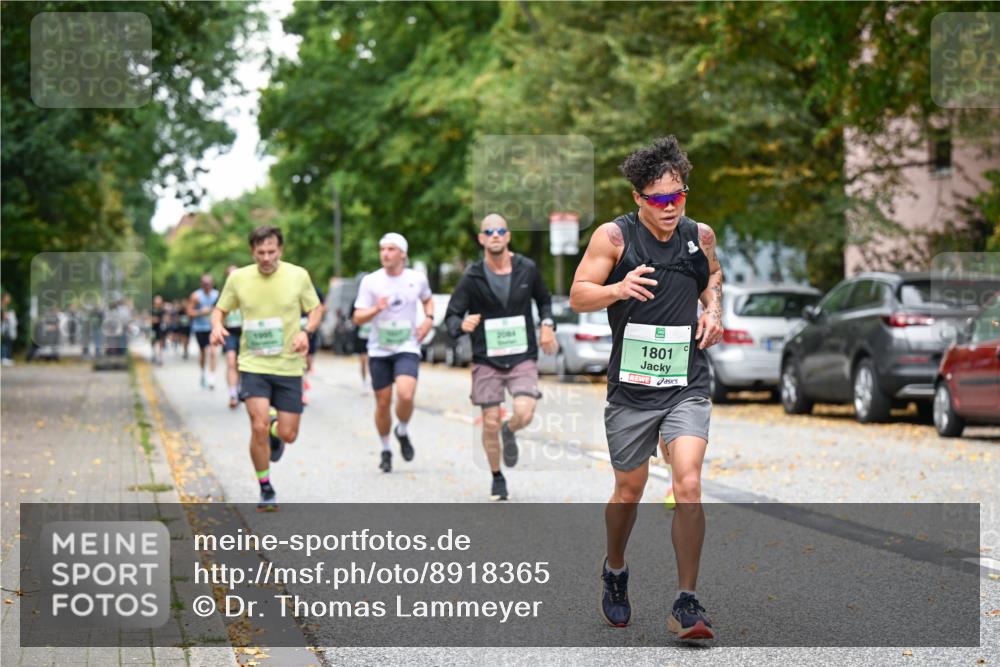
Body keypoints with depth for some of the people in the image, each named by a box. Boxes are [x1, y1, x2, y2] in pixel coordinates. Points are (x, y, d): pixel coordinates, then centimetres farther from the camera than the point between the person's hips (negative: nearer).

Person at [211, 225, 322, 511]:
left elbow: (315, 309, 8)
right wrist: (216, 326, -12)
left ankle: (275, 434, 41)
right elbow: (220, 309, 11)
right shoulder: (238, 278, -2)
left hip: (289, 366, 1)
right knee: (259, 427, -16)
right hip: (253, 364, -1)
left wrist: (306, 331, -13)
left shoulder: (298, 275, -3)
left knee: (288, 434, 1)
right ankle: (266, 490, 3)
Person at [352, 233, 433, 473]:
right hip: (379, 350, 1)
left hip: (407, 348, -1)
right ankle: (385, 450, 26)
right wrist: (376, 309, -24)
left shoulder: (417, 279, 0)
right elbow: (358, 318, -4)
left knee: (405, 395, -22)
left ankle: (403, 432, 8)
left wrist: (429, 318, 2)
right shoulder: (370, 282, -4)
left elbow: (427, 300, 22)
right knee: (383, 403, 5)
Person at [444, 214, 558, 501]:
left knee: (524, 414, -18)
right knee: (490, 423, 1)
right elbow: (451, 316, -3)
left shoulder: (527, 269, 0)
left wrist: (547, 325, 1)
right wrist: (462, 325, -26)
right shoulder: (472, 277, -5)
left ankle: (510, 432, 19)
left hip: (522, 358, 0)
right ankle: (497, 478, 24)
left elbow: (544, 300, 18)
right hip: (487, 360, 0)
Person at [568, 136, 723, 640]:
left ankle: (686, 606, -7)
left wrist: (713, 309, 6)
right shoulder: (613, 236, -7)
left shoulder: (700, 236, 4)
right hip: (630, 386, -1)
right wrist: (618, 288, -25)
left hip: (686, 385, 1)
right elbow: (578, 297, -6)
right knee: (629, 490, 12)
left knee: (689, 486, -15)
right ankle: (615, 572, 42)